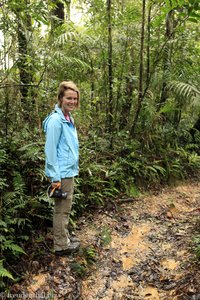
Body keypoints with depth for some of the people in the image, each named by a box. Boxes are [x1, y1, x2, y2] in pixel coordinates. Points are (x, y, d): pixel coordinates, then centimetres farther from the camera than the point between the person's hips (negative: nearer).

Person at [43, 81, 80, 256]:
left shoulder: (69, 119, 10)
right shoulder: (56, 120, -18)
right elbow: (50, 150, -20)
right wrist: (55, 177, -20)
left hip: (69, 171, 9)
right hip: (62, 173, -9)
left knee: (65, 208, 19)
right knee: (62, 209, 3)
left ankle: (64, 237, 35)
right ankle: (61, 245, 17)